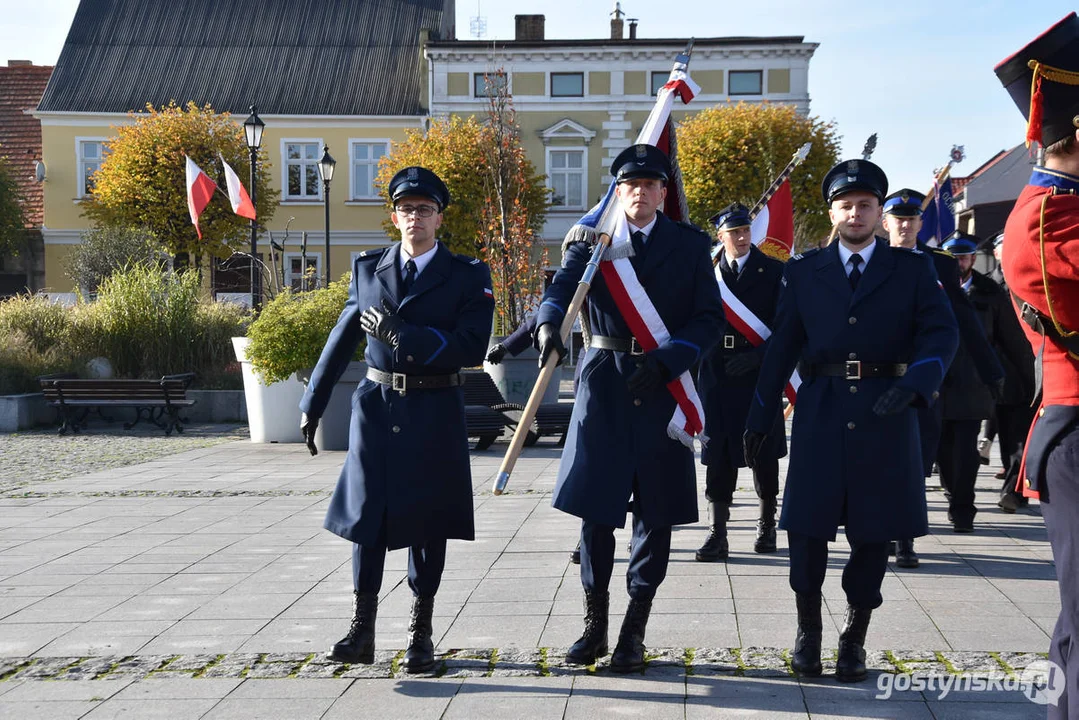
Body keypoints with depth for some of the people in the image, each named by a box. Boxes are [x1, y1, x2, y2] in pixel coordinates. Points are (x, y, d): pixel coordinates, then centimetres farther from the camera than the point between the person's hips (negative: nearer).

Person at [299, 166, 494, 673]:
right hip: (376, 405, 2)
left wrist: (401, 336, -19)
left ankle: (420, 632, 17)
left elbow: (471, 348, -14)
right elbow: (342, 340, 14)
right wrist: (313, 403, 14)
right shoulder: (367, 268, 9)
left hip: (434, 412, -2)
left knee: (427, 522, 5)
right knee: (366, 517, 2)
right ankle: (362, 630, 11)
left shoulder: (467, 276, -2)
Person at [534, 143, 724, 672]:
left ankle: (634, 632, 14)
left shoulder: (691, 245, 7)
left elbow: (710, 318, 0)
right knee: (594, 508, 1)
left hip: (664, 386, 0)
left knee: (656, 511, 3)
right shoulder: (592, 240, 6)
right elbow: (562, 288, -12)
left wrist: (666, 361, -15)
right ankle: (594, 625, 16)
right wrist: (548, 326, -34)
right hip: (604, 385, 0)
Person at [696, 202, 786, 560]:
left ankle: (767, 524, 25)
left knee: (764, 451, 7)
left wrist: (759, 354, -15)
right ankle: (718, 534, 3)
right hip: (716, 373, 1)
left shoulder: (774, 271, 3)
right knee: (718, 454, 0)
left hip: (759, 372, -1)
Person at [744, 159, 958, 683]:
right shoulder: (805, 271, 9)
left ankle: (855, 639, 21)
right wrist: (759, 418, 4)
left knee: (873, 533, 5)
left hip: (885, 415, 0)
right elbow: (782, 347, 7)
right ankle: (808, 631, 22)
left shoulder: (912, 269, 7)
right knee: (806, 528, 1)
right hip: (820, 413, 0)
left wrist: (914, 382, -23)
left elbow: (941, 332, -5)